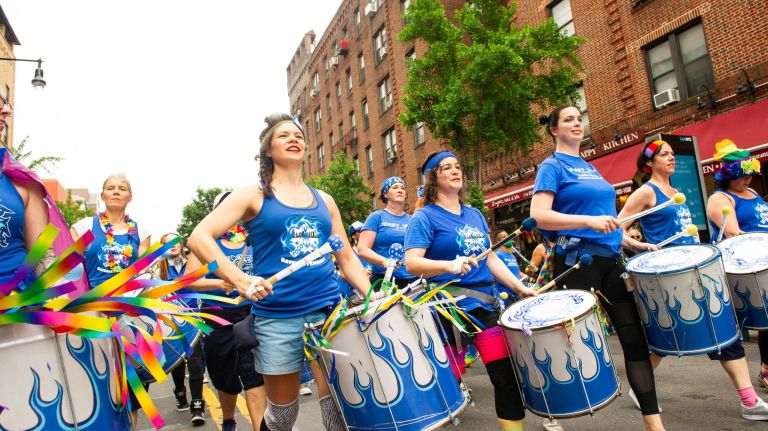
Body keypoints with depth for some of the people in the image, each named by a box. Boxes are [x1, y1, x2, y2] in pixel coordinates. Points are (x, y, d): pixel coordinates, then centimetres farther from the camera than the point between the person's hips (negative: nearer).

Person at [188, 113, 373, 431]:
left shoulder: (324, 200, 13)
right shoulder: (254, 194, 1)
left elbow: (346, 257, 14)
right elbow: (199, 237, -8)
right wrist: (239, 279, -21)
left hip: (327, 309, 3)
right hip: (277, 317, -2)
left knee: (339, 405, -1)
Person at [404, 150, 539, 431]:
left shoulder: (475, 215, 14)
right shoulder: (425, 217, -6)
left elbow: (491, 258, 17)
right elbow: (411, 263, -16)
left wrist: (520, 287, 9)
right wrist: (450, 265, -32)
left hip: (486, 305, 6)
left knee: (508, 375, 8)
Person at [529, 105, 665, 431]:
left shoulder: (590, 168, 19)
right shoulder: (552, 166, -4)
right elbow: (539, 216, -17)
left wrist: (632, 243, 16)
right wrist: (589, 221, -26)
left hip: (610, 260, 8)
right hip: (577, 262, -7)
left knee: (635, 339, 7)